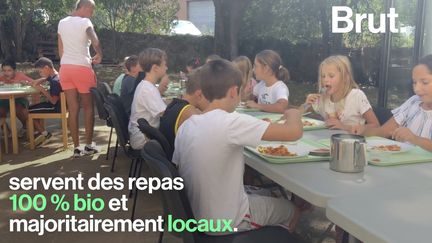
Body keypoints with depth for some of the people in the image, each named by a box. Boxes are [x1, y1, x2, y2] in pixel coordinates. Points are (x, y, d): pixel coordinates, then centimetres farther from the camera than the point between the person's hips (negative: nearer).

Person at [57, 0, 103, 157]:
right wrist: (99, 55, -6)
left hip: (65, 68, 6)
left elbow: (60, 50, 15)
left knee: (73, 109, 6)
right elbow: (95, 42, -23)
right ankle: (89, 145, 12)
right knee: (88, 107, 7)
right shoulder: (85, 22, -7)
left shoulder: (62, 23, 13)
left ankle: (77, 147, 8)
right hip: (82, 68, -6)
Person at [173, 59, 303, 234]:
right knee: (293, 209, 20)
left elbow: (177, 170, 5)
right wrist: (293, 114, -3)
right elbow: (295, 132, -26)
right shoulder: (231, 122, -26)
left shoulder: (185, 126, -5)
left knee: (263, 193, 32)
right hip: (226, 221, -6)